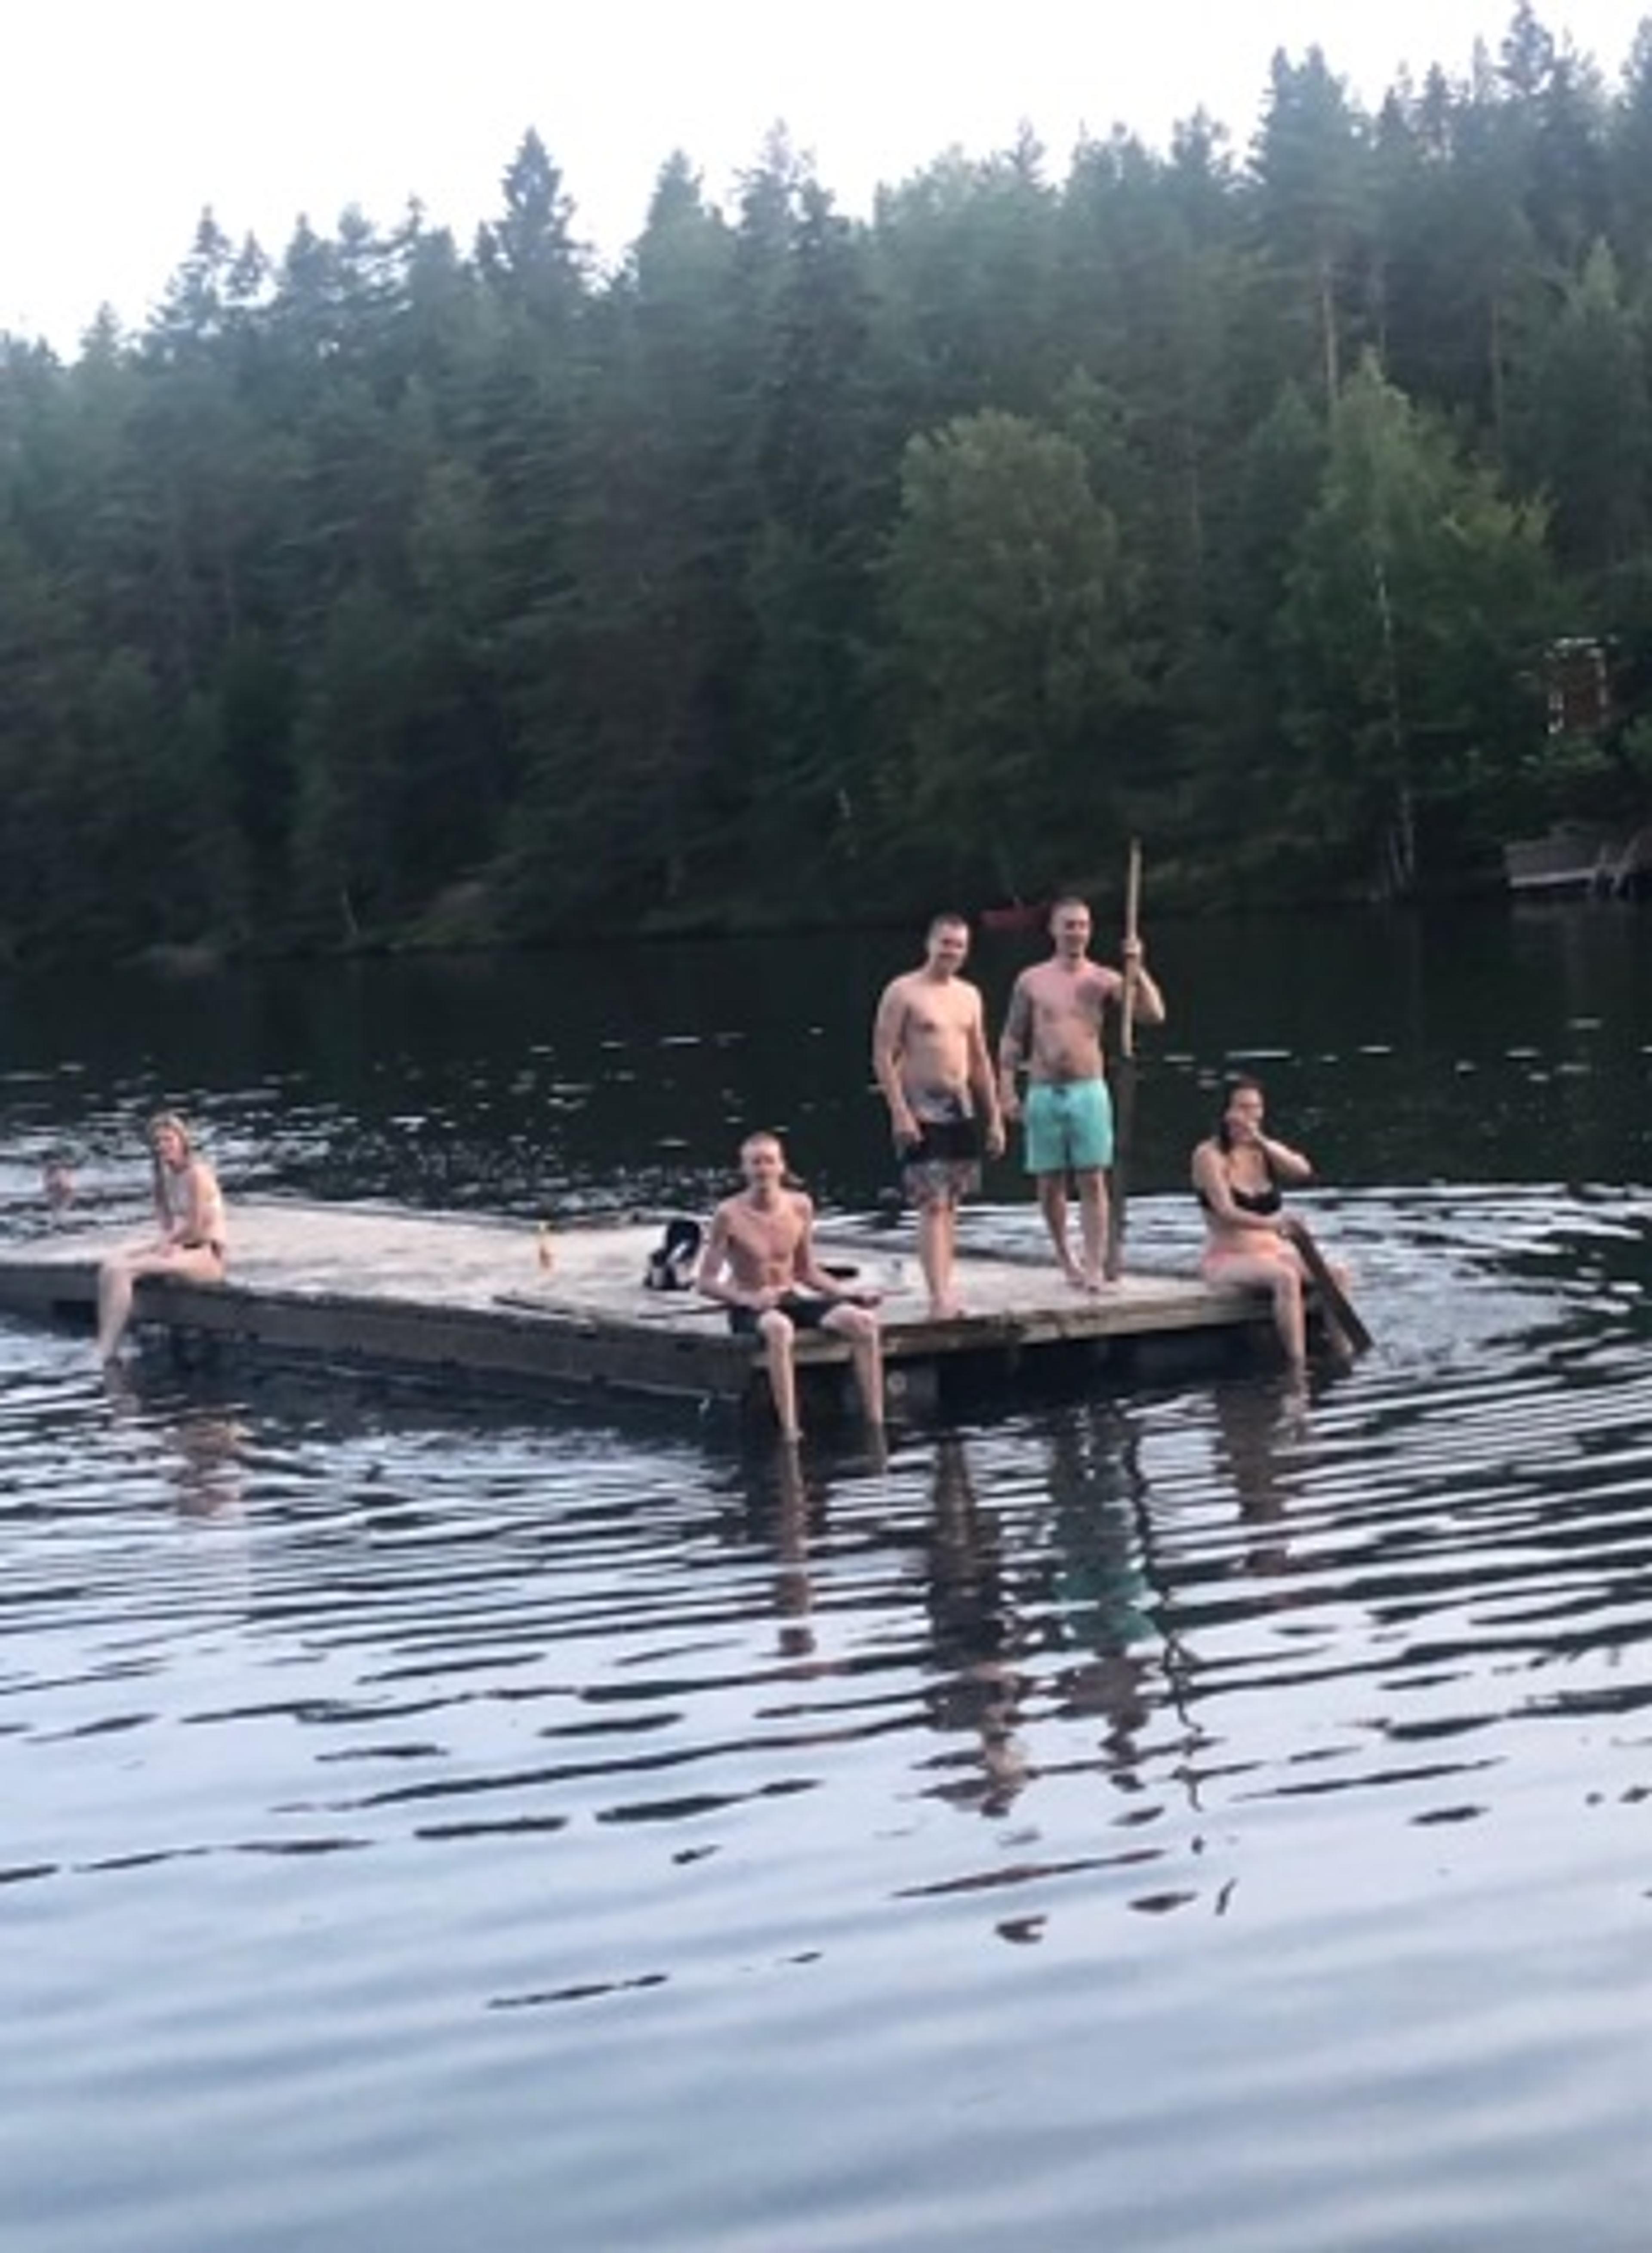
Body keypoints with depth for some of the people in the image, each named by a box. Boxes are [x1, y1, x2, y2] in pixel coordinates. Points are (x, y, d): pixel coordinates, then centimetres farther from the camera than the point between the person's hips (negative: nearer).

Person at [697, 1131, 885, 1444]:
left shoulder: (800, 1207, 4)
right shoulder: (729, 1215, -9)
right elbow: (706, 1281, -9)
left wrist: (850, 1294, 3)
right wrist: (749, 1299, -25)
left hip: (794, 1301, 5)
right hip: (750, 1311, -5)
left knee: (863, 1321, -18)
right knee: (779, 1329, -41)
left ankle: (876, 1422, -18)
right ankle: (790, 1431, -43)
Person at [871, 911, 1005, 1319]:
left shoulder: (969, 996, 14)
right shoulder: (903, 992, -6)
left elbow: (980, 1060, 19)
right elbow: (883, 1056, -10)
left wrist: (994, 1117, 16)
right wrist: (899, 1112, -18)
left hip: (962, 1106, 7)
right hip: (921, 1107, -7)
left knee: (951, 1202, 8)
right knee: (933, 1205, -12)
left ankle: (945, 1290, 13)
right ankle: (939, 1296, -17)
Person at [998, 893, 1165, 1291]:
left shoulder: (1103, 979, 3)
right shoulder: (1031, 982, 6)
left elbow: (1154, 1015, -6)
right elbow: (1012, 1040, 9)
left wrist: (1137, 971, -16)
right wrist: (1007, 1090, 1)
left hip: (1088, 1091, -1)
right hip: (1043, 1093, 1)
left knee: (1092, 1181, -7)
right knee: (1049, 1183, 6)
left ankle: (1094, 1268, -9)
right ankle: (1065, 1257, 25)